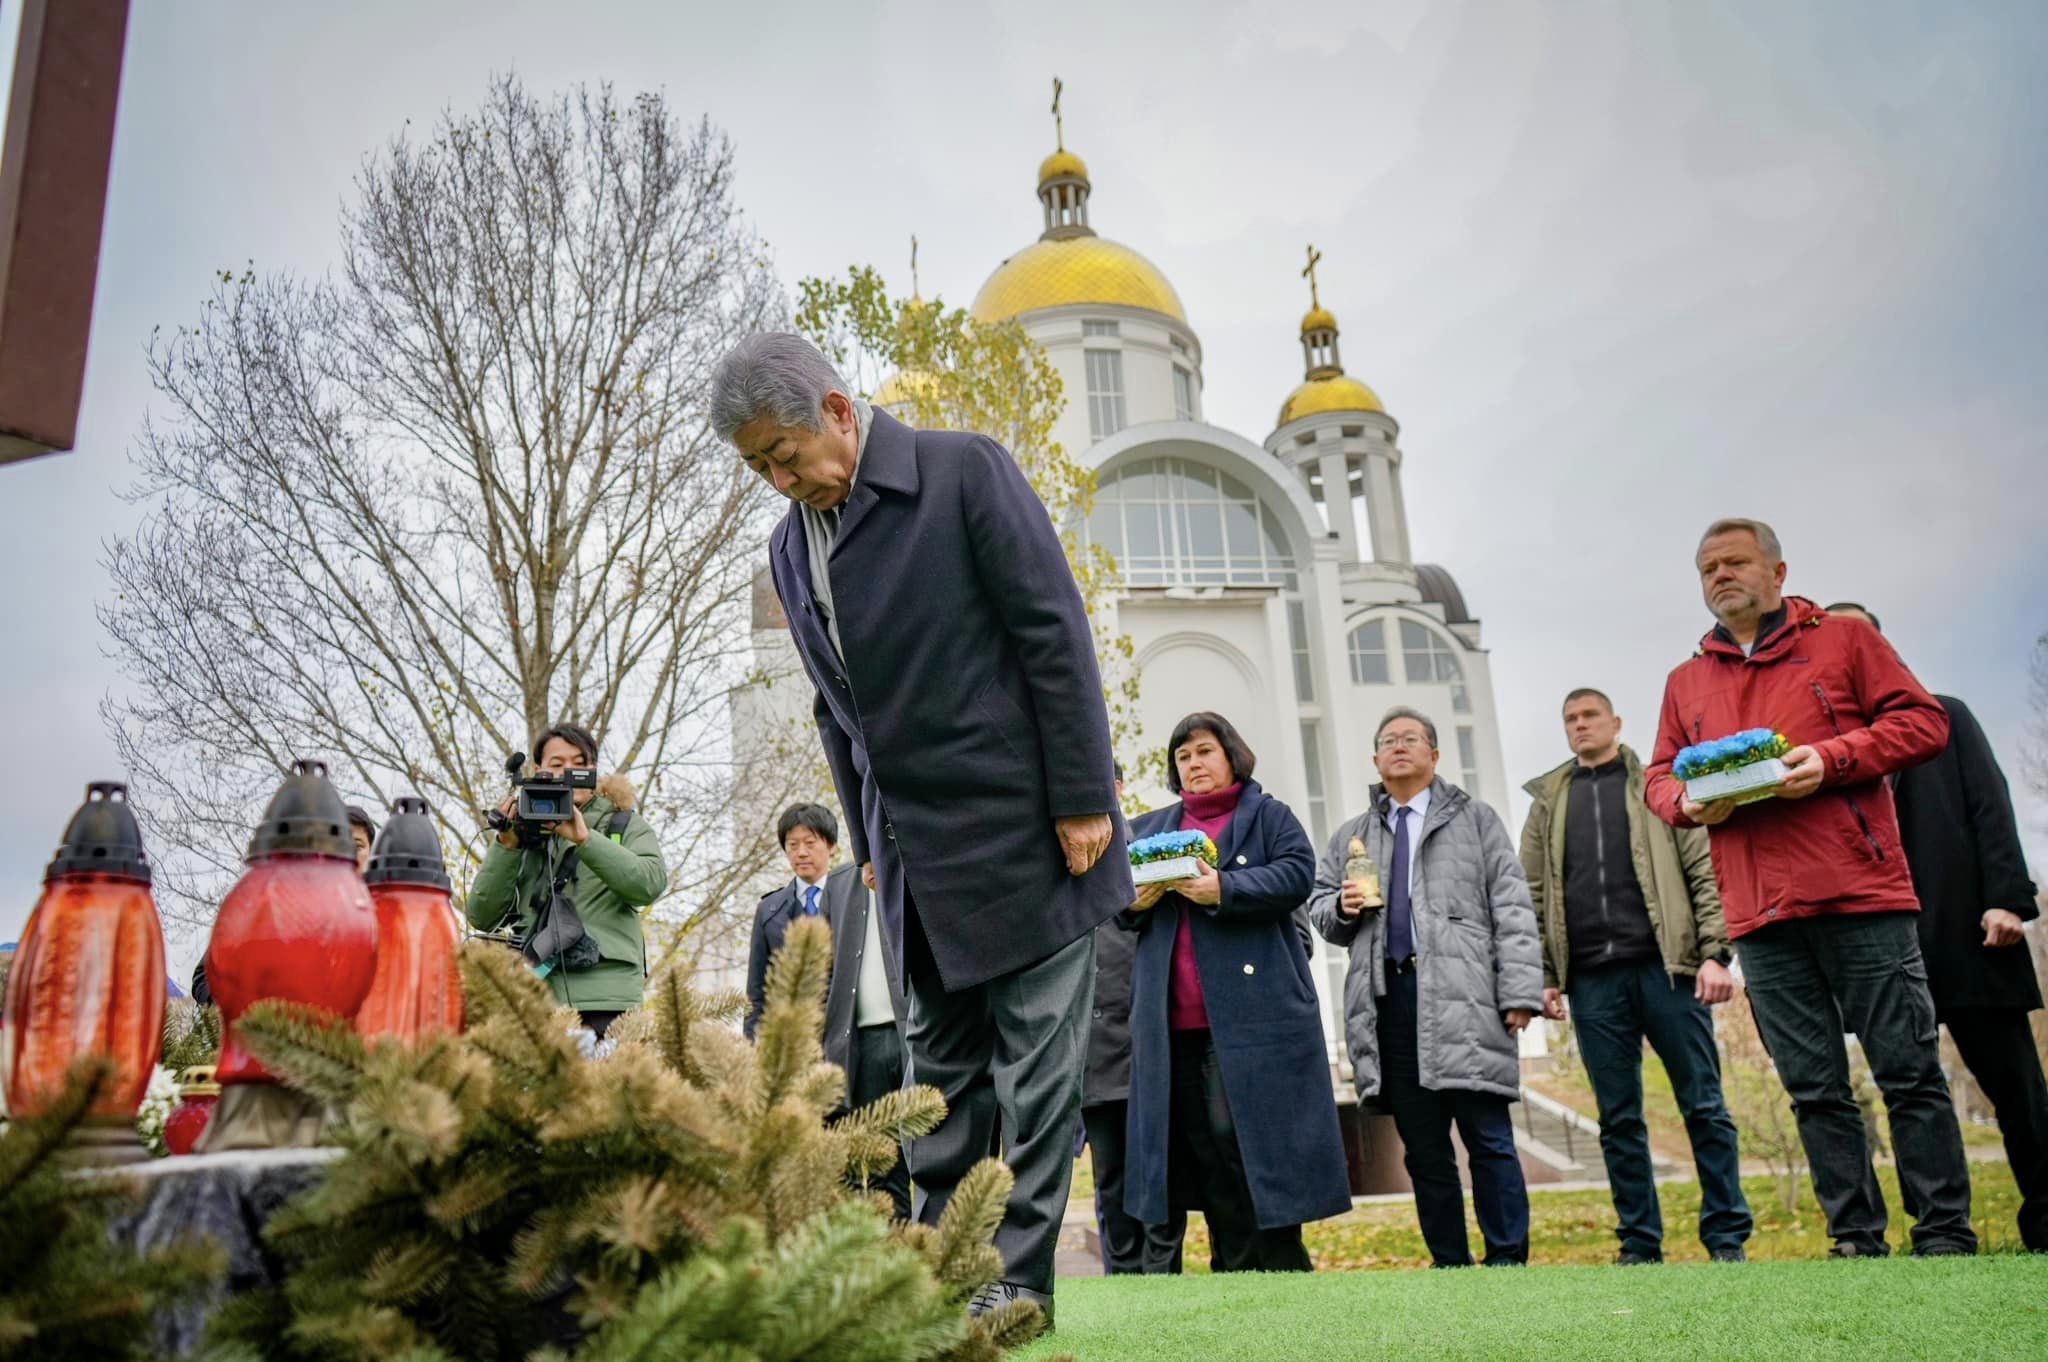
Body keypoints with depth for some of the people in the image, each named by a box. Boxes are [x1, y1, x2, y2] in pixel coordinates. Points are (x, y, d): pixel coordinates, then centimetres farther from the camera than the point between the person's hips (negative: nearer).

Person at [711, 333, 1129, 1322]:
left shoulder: (965, 470, -8)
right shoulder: (791, 548, 11)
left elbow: (1054, 631, -11)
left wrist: (1082, 798, -13)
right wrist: (869, 845, 13)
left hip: (1023, 827, -6)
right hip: (916, 855, 6)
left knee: (1034, 1059, 1)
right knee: (944, 1065, 11)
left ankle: (1019, 1275, 11)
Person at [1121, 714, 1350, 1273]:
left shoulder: (1268, 815, 10)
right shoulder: (1148, 829, 22)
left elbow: (1297, 875, -7)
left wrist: (1225, 890, -18)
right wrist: (1135, 900, -5)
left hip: (1252, 1009, -4)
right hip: (1171, 1017, 4)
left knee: (1244, 1131, -8)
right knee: (1200, 1141, 4)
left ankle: (1279, 1263, 2)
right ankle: (1234, 1267, 12)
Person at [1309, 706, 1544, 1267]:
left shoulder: (1474, 820, 13)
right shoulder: (1351, 837, 20)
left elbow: (1512, 909, 5)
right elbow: (1319, 909, 22)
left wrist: (1520, 991, -6)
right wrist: (1342, 906, -2)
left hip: (1463, 999, -3)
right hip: (1387, 997, 3)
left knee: (1488, 1137, -4)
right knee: (1422, 1148, 6)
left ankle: (1508, 1259, 5)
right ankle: (1448, 1262, 14)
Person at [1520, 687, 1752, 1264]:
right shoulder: (1548, 803, 16)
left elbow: (1702, 871, 4)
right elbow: (1534, 897, 12)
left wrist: (1715, 953, -6)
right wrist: (1544, 976, 3)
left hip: (1666, 965, -2)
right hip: (1592, 979, 2)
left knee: (1704, 1107, 1)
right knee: (1619, 1119, 5)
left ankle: (1726, 1237, 11)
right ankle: (1639, 1243, 13)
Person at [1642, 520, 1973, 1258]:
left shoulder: (1844, 639, 8)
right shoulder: (1686, 682, 17)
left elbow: (1923, 720, 2)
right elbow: (1658, 777, 18)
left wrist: (1832, 758, -13)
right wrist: (1689, 801, -5)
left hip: (1860, 893, -3)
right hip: (1761, 917, 3)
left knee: (1909, 1071, 1)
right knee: (1815, 1089, 6)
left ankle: (1945, 1234, 12)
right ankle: (1856, 1238, 15)